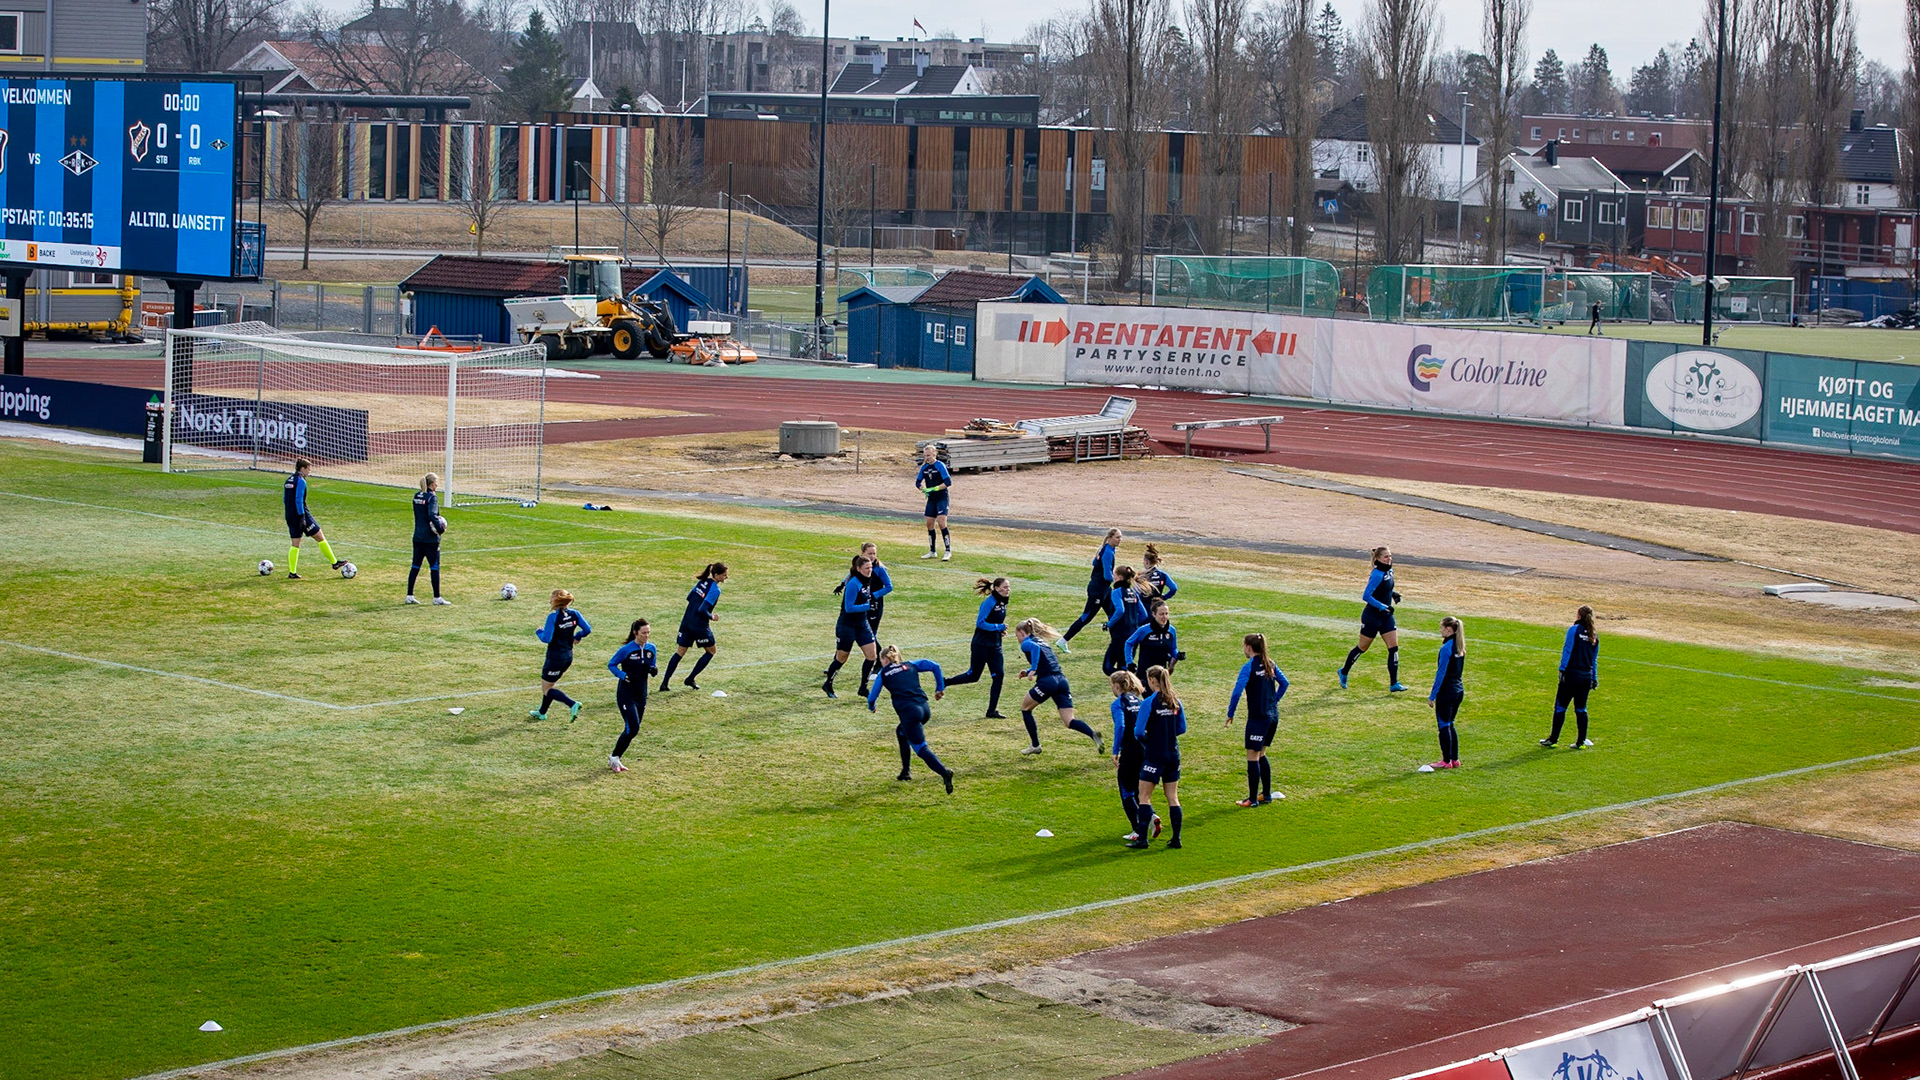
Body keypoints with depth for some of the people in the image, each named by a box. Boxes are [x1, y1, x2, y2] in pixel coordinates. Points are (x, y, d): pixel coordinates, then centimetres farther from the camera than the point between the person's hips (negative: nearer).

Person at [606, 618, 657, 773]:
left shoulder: (651, 648, 3)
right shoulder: (626, 650, -14)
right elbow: (611, 665, -4)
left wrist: (654, 669, -8)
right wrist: (624, 675, -20)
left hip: (641, 694, 6)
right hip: (626, 694, -6)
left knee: (632, 730, 9)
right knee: (632, 728, -15)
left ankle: (614, 759, 23)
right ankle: (614, 758, 3)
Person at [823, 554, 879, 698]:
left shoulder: (867, 581, 3)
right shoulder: (853, 584, -22)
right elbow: (848, 608, -24)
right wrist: (868, 606, -29)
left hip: (862, 624, 8)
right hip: (847, 626, -8)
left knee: (872, 655, -1)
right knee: (841, 658, 6)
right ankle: (828, 685, 27)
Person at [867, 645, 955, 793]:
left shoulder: (884, 673, 12)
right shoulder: (910, 665, 21)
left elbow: (872, 697, 15)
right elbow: (934, 666, 14)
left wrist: (872, 707, 38)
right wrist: (940, 688, 22)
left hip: (909, 712, -5)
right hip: (924, 708, 5)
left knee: (921, 748, -4)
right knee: (901, 731, 31)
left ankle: (944, 772, -29)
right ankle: (906, 771, 30)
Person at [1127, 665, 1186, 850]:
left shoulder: (1149, 702, -15)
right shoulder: (1175, 701, 3)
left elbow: (1138, 732, -15)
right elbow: (1182, 728, 11)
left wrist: (1146, 738, 5)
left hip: (1154, 756, -6)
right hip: (1173, 755, 6)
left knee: (1144, 797, 1)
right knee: (1172, 797, 11)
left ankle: (1142, 838, -2)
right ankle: (1176, 838, 11)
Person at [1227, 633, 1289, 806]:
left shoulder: (1249, 667, -14)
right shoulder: (1270, 664, 7)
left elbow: (1237, 692, -19)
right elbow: (1284, 683, 17)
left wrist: (1230, 714, -10)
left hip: (1258, 718, -8)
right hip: (1273, 715, 8)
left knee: (1253, 757, -1)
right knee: (1261, 755, 19)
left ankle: (1252, 799, 2)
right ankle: (1266, 794, 23)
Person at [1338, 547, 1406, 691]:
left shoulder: (1389, 571, 6)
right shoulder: (1377, 574, -21)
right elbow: (1366, 596, -24)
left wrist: (1393, 594, 5)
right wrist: (1383, 607, -27)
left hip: (1386, 616, 8)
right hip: (1372, 616, -8)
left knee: (1394, 647, -1)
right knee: (1362, 647, 7)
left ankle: (1394, 684, 1)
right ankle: (1344, 672, 30)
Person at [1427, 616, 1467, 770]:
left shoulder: (1446, 648, -17)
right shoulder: (1460, 647, 8)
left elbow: (1441, 673, -17)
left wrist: (1432, 696, -13)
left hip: (1446, 691, -8)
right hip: (1459, 690, 8)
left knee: (1444, 725, 0)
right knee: (1450, 725, 17)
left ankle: (1446, 761, 4)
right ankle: (1455, 759, 18)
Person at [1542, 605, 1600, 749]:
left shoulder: (1574, 630, -5)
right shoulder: (1594, 635, 11)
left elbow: (1567, 650, -12)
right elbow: (1595, 659, 16)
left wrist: (1562, 669, -13)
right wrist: (1594, 677, 20)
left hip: (1572, 674, -5)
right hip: (1586, 676, 5)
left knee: (1560, 707, 2)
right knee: (1581, 709, 12)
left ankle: (1553, 740, 4)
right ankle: (1581, 742, 10)